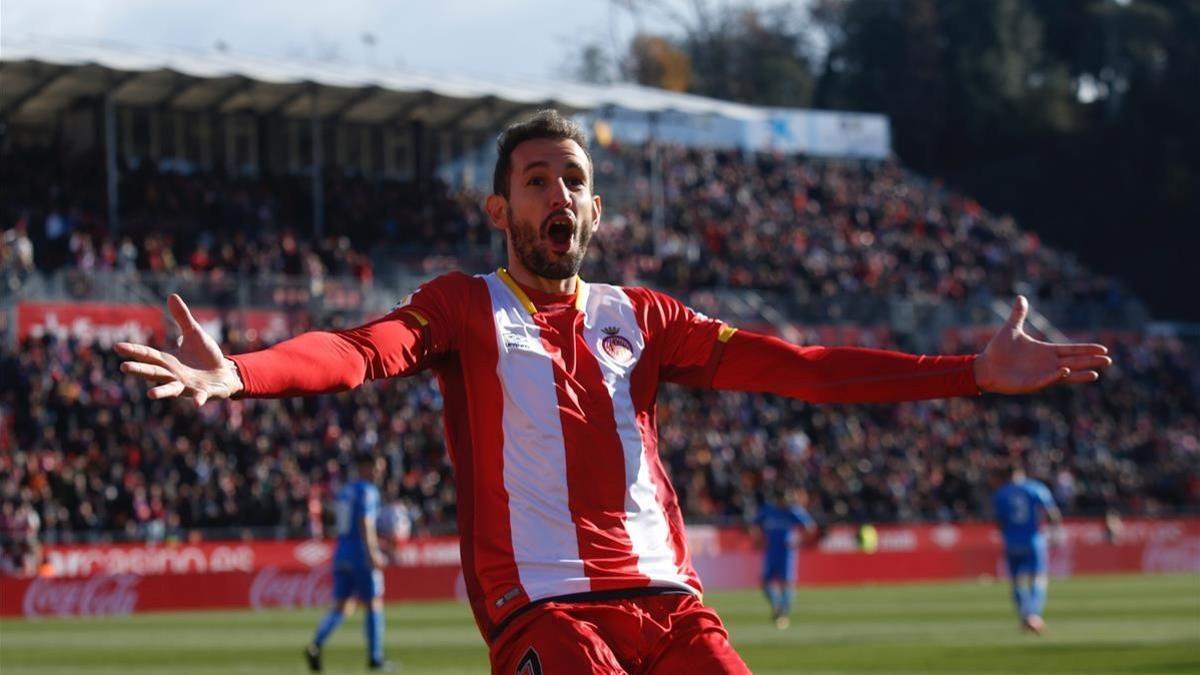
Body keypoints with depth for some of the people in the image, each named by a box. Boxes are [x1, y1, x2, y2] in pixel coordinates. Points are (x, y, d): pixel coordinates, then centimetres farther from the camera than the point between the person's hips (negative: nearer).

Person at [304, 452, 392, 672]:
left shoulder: (345, 490, 16)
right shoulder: (367, 491, -9)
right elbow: (364, 523, -20)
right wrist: (371, 554, -24)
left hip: (342, 554, 7)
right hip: (361, 555, -7)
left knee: (341, 607, 5)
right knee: (374, 604, 4)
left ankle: (315, 646, -16)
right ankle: (375, 658, 5)